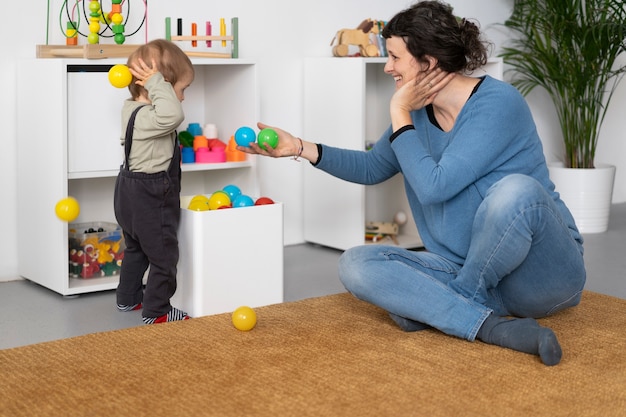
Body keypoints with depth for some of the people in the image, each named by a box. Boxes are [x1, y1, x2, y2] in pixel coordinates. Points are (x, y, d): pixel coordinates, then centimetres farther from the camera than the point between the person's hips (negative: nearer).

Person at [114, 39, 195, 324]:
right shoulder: (145, 117, -29)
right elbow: (172, 115, -49)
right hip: (150, 198, -10)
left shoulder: (132, 108, 1)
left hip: (131, 194, 10)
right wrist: (156, 83, -40)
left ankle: (128, 298, 40)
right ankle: (156, 311, 12)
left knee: (136, 248, 25)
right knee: (164, 256, 3)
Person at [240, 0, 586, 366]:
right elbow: (373, 168, 21)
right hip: (462, 268, 6)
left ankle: (436, 306, -14)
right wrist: (299, 147, 12)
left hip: (542, 273, -6)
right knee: (356, 264, -12)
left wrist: (399, 114, -13)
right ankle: (494, 327, -26)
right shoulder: (420, 112, 5)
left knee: (516, 190, -38)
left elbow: (433, 186, -25)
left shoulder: (497, 103, -17)